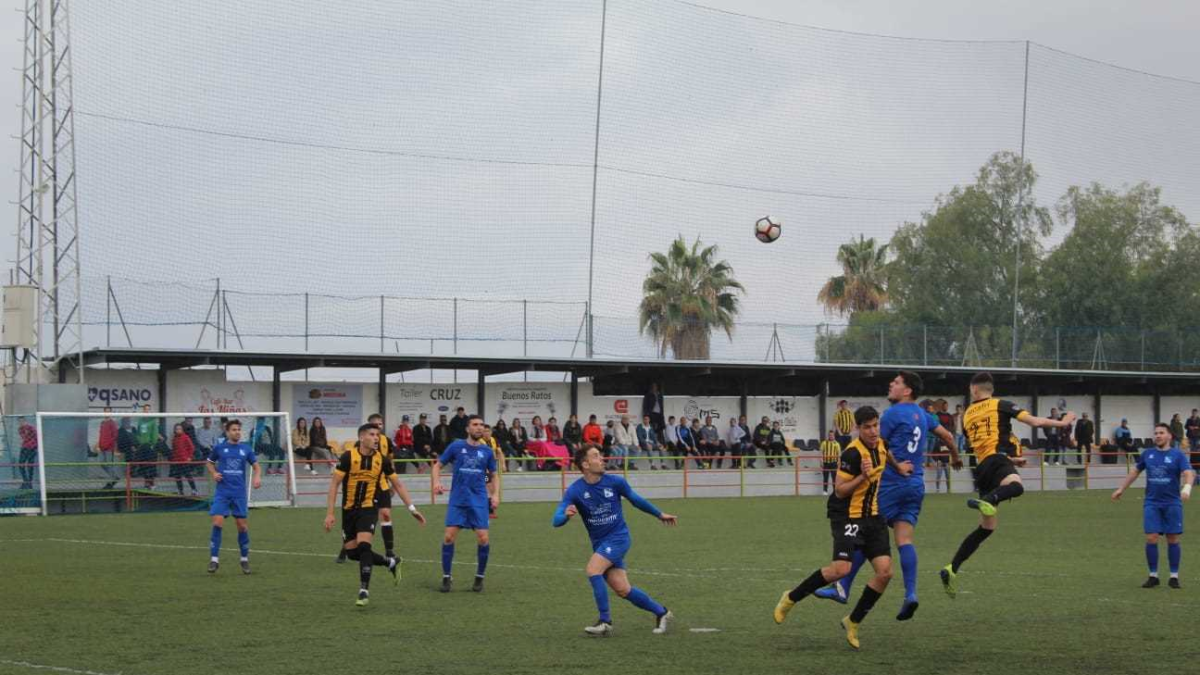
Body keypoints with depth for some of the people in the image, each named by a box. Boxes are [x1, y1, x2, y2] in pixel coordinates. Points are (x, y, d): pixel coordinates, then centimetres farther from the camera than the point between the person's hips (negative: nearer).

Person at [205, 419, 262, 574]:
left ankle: (245, 559, 19)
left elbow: (256, 465, 11)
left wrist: (257, 477, -10)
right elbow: (210, 462, 17)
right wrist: (213, 473, -3)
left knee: (242, 526, 3)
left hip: (239, 493, 1)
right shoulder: (219, 447, 1)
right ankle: (214, 559, -4)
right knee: (217, 523, -12)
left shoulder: (246, 448, 3)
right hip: (222, 492, -1)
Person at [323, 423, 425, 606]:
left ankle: (364, 590, -11)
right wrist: (329, 513, -15)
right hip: (349, 509, 1)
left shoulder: (382, 460, -6)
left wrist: (412, 509, 2)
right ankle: (390, 562, 26)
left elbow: (397, 484, 6)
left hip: (368, 508, -1)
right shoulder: (348, 457, -13)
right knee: (351, 552, 4)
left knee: (363, 546, -20)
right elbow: (334, 484, -10)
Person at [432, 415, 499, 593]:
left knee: (483, 538, -7)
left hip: (479, 501, 1)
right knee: (449, 536, -9)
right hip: (457, 500, -1)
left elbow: (493, 476, 19)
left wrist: (495, 494, 4)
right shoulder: (456, 447, 1)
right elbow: (438, 465, 8)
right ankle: (446, 577, 6)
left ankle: (479, 577, 13)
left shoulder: (487, 452, 7)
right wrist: (437, 482, -10)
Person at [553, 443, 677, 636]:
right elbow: (556, 521, -21)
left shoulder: (615, 482, -10)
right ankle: (661, 612, 21)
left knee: (593, 570, -24)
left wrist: (659, 514, 21)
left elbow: (635, 499, 9)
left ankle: (605, 622, -15)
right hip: (600, 543, 3)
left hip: (618, 536, -3)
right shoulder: (574, 491, -12)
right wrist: (566, 515, -45)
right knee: (622, 590, 0)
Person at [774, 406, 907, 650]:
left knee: (885, 572, -6)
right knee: (841, 569, -23)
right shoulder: (852, 453, -20)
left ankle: (853, 622, 11)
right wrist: (863, 476, -30)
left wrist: (898, 467, 27)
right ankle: (791, 598, -1)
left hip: (873, 516, 7)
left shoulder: (880, 444, 5)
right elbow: (840, 491, -19)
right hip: (848, 517, -7)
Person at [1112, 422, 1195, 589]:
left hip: (1172, 504, -2)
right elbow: (1135, 471, 21)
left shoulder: (1178, 455, -4)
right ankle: (1153, 576, 7)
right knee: (1151, 539, -5)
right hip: (1152, 504, 2)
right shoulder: (1147, 454, 7)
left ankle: (1174, 577, 15)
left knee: (1173, 540, 3)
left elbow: (1188, 473, -18)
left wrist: (1187, 487, -38)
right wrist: (1121, 489, 24)